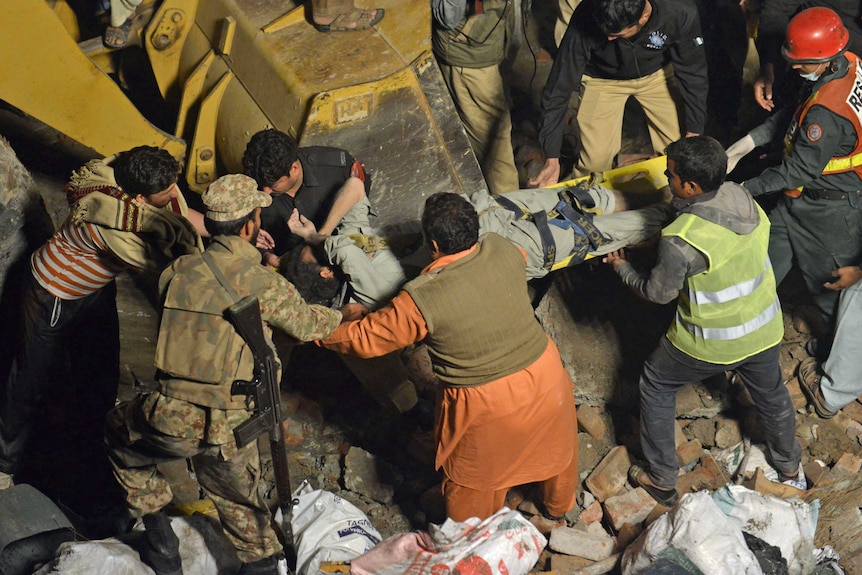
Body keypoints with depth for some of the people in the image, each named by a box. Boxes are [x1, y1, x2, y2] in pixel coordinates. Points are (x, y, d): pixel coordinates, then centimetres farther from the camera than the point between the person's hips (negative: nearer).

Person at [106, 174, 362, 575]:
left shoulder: (178, 271, 2)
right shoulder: (267, 286, -8)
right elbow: (306, 325, 10)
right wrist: (343, 315, 34)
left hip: (169, 420, 1)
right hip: (229, 429, -1)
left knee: (120, 433, 32)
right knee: (239, 498, 25)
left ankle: (159, 539, 30)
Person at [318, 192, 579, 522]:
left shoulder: (421, 300, -26)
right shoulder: (503, 251, -13)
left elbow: (365, 339, -13)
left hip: (486, 407, -4)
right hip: (546, 376, 5)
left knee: (471, 482, 23)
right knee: (553, 445, 33)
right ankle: (558, 505, 60)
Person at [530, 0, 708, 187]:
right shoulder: (585, 21, -37)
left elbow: (692, 74, -16)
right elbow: (559, 87, -29)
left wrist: (693, 133, -12)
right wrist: (551, 158, -30)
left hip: (656, 73, 1)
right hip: (601, 79, -1)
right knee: (596, 161, -11)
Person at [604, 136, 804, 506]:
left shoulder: (680, 241, -33)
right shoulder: (746, 202, -14)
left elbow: (658, 293, -15)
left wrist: (622, 268, 2)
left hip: (709, 345, -5)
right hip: (764, 330, 5)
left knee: (656, 387, 20)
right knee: (771, 393, 30)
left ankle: (661, 479, 31)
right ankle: (790, 469, 53)